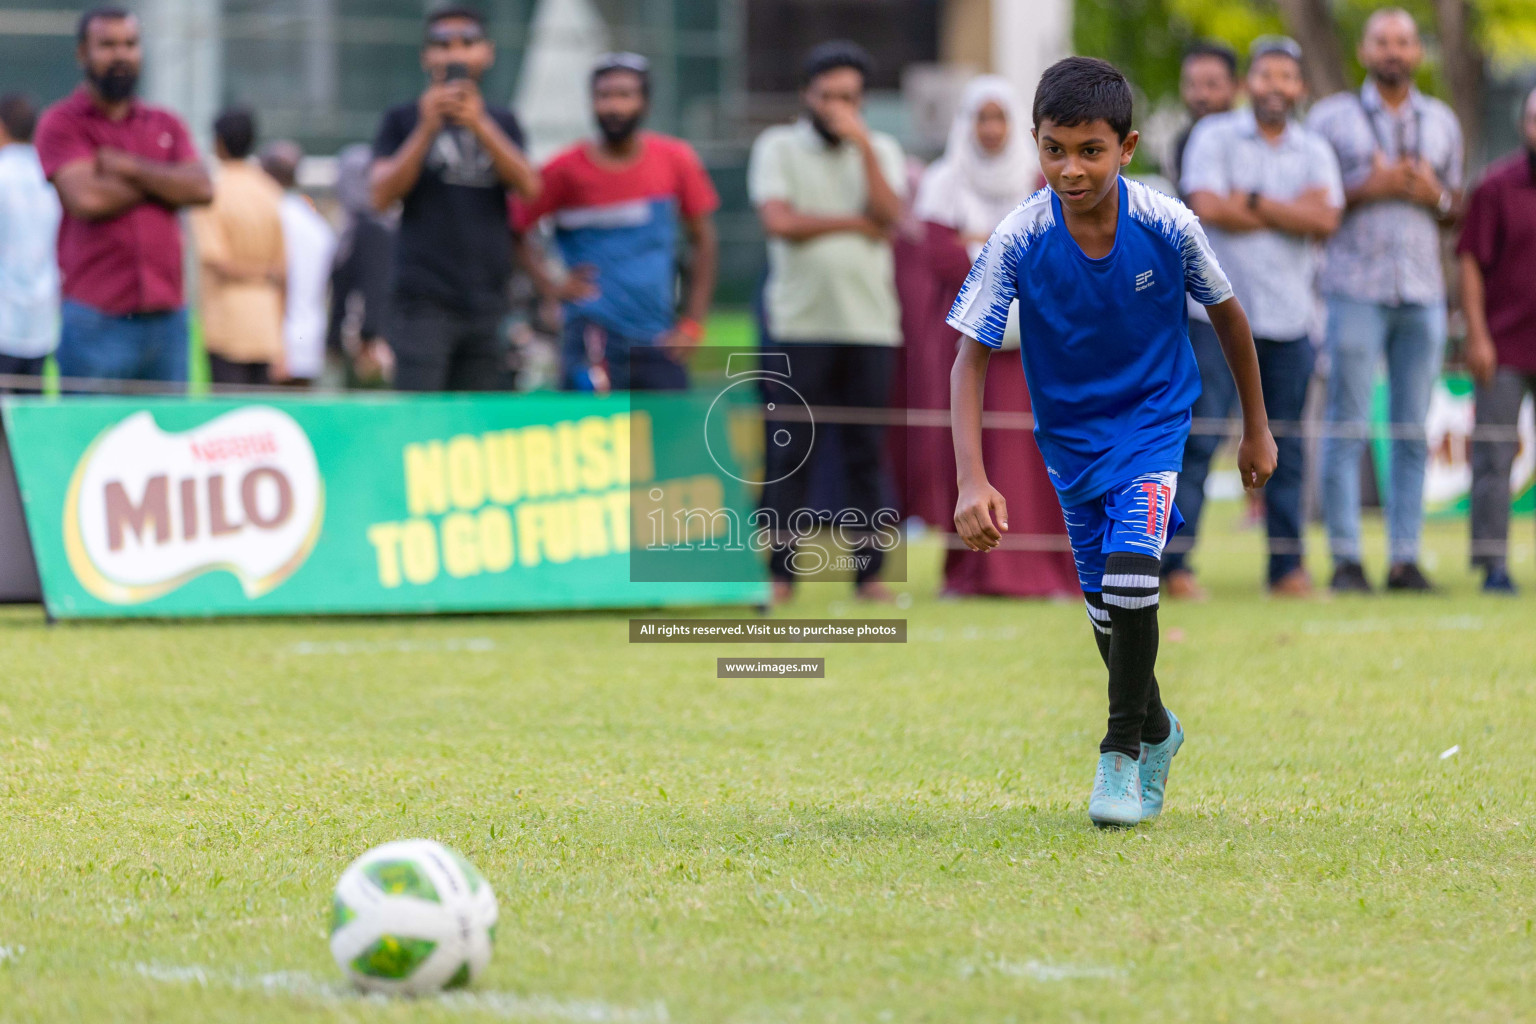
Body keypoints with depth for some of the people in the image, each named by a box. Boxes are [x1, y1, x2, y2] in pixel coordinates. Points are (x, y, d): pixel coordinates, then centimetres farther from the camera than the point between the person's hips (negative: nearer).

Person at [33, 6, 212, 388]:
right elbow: (86, 198, -13)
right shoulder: (61, 123, 2)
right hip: (96, 318, -4)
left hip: (167, 314, 5)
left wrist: (129, 167, -7)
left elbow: (202, 189, 1)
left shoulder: (166, 125, 16)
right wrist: (163, 184, 0)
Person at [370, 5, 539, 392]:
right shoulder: (404, 121, 9)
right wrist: (427, 129, -12)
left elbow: (529, 187, 0)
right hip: (425, 300, -4)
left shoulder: (502, 123, 17)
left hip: (486, 300, 4)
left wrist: (480, 126, -12)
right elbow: (382, 196, -4)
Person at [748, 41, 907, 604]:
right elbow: (778, 220, -10)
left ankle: (868, 571, 6)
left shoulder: (881, 151, 12)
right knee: (789, 452, -3)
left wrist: (863, 145, -11)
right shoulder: (778, 147, 5)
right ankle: (781, 572, 0)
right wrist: (854, 224, -5)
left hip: (869, 323, 2)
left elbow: (890, 215, -5)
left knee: (866, 452, 3)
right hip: (800, 324, -2)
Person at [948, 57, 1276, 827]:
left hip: (1154, 422, -2)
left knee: (1129, 574, -22)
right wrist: (973, 483, -30)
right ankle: (1156, 731, 39)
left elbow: (1226, 315, -2)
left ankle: (1123, 750, -6)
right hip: (1069, 436, 2)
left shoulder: (1167, 227, -20)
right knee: (1104, 607, 11)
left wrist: (1256, 429, 8)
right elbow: (970, 361, -18)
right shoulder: (1019, 242, -21)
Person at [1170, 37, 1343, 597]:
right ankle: (1171, 562, -7)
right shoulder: (1215, 136, 3)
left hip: (1288, 319, 3)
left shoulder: (1314, 152, 12)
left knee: (1284, 449, 6)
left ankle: (1287, 567, 12)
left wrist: (1254, 201, -9)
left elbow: (1326, 219, -5)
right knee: (1197, 440, -9)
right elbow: (1208, 207, -13)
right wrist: (1293, 212, -5)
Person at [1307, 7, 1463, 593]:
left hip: (1423, 296, 3)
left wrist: (1435, 195, -3)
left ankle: (1405, 560, 4)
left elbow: (1456, 209, 19)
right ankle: (1345, 560, -5)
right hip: (1354, 291, -3)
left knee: (1413, 433, 2)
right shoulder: (1332, 117, 5)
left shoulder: (1442, 122, 15)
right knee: (1348, 428, -6)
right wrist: (1366, 190, -12)